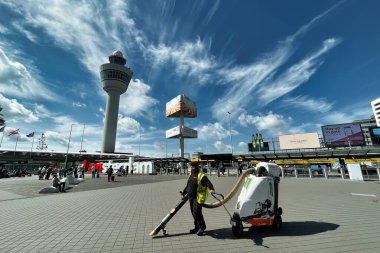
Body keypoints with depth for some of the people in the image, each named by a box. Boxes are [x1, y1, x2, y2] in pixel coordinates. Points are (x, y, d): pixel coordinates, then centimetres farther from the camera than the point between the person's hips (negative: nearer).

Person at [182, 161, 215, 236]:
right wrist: (184, 192, 38)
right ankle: (197, 227, 30)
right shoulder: (191, 176, 14)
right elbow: (188, 186, 28)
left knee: (196, 213, -8)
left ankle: (202, 228, 12)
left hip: (198, 198, -8)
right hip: (191, 197, 8)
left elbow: (208, 183, -24)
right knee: (193, 213, 14)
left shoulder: (201, 176, -12)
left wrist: (211, 189, -42)